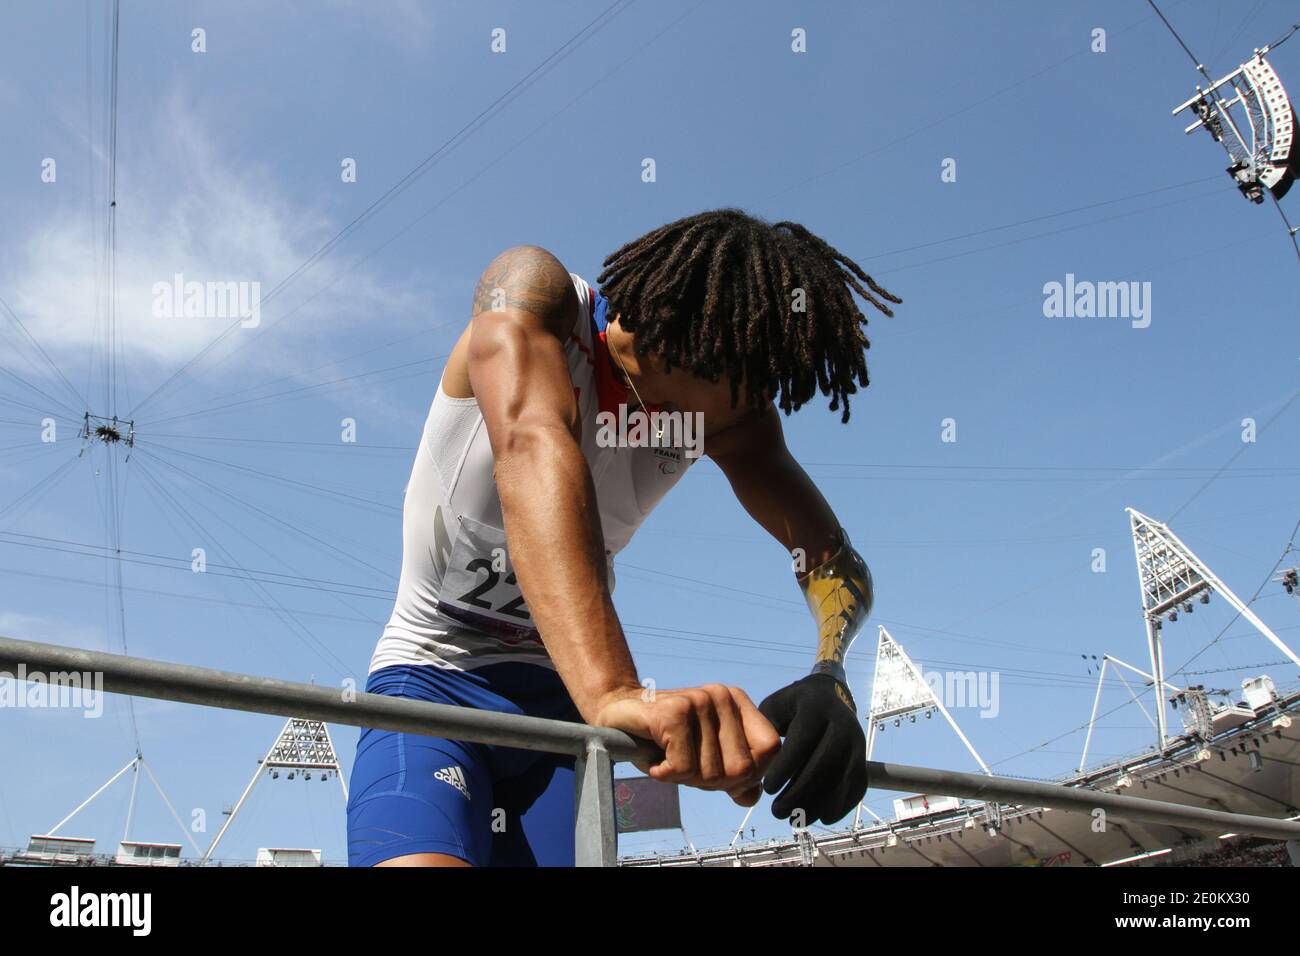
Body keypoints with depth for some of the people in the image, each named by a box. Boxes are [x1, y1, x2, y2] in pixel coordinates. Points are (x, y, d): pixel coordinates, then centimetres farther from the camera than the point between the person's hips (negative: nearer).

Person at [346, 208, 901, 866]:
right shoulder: (534, 292, -20)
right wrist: (613, 691, -55)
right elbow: (531, 445, -39)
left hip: (563, 693, 5)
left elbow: (829, 554, -8)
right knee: (422, 854, -30)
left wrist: (828, 677, -32)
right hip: (430, 675, -4)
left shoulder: (730, 407, -5)